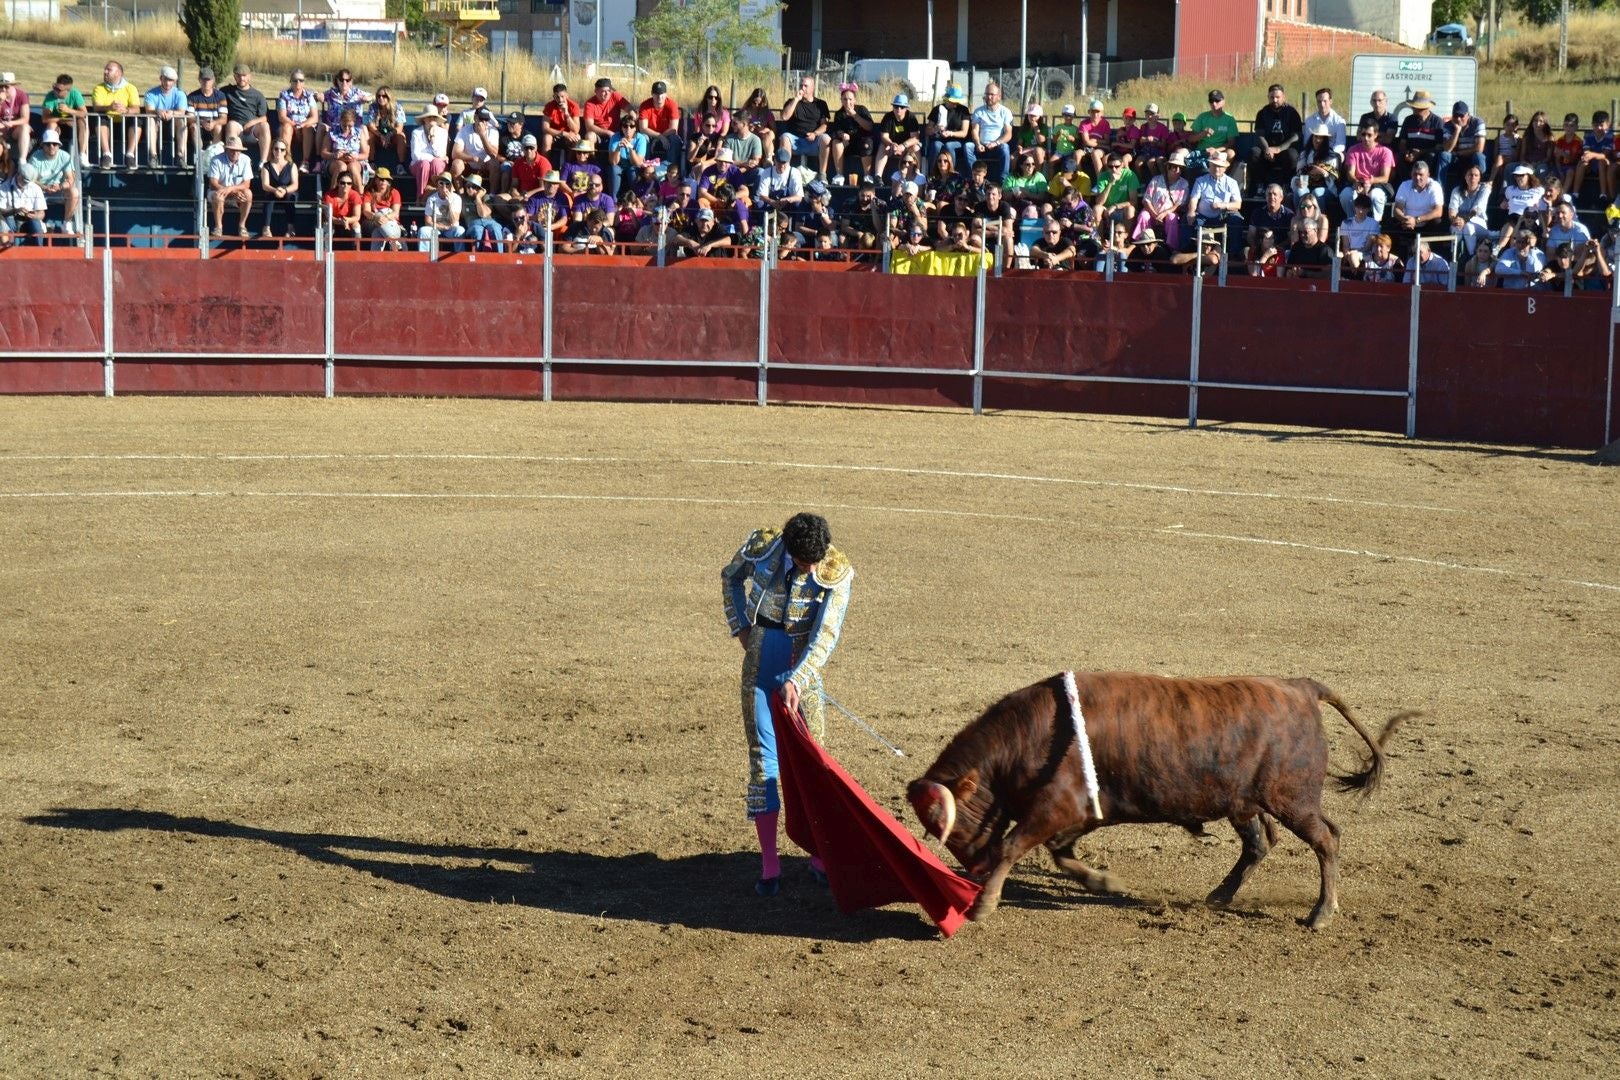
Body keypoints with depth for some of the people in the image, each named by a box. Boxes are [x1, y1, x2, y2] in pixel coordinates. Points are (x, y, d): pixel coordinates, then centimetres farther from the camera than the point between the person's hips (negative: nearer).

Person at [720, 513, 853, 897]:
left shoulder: (837, 572, -16)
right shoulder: (762, 546, -13)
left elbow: (826, 635, -17)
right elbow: (731, 577, 9)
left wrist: (796, 679, -26)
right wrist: (741, 626, 5)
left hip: (804, 658, 0)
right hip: (762, 650, 1)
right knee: (763, 751, -2)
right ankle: (769, 864, 0)